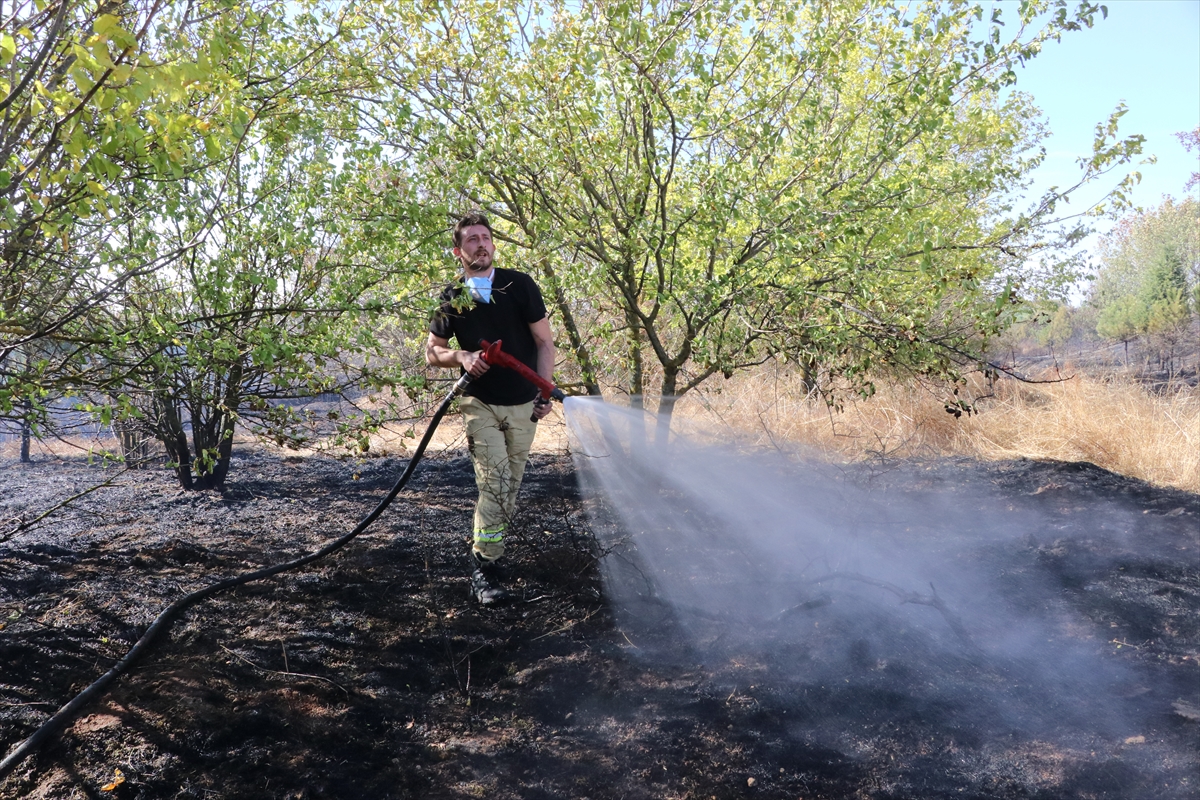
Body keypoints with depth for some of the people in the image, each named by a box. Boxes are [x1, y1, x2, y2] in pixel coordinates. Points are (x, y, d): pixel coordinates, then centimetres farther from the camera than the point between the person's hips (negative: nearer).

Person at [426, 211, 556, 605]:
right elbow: (432, 352, 11)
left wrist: (545, 390, -9)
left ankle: (485, 546, 27)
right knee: (495, 483, -15)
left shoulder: (519, 285, -1)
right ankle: (484, 569, -7)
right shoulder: (451, 298, 2)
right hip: (480, 403, -1)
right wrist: (461, 357, -10)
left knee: (510, 486, 8)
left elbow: (544, 341, 2)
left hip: (523, 405, 1)